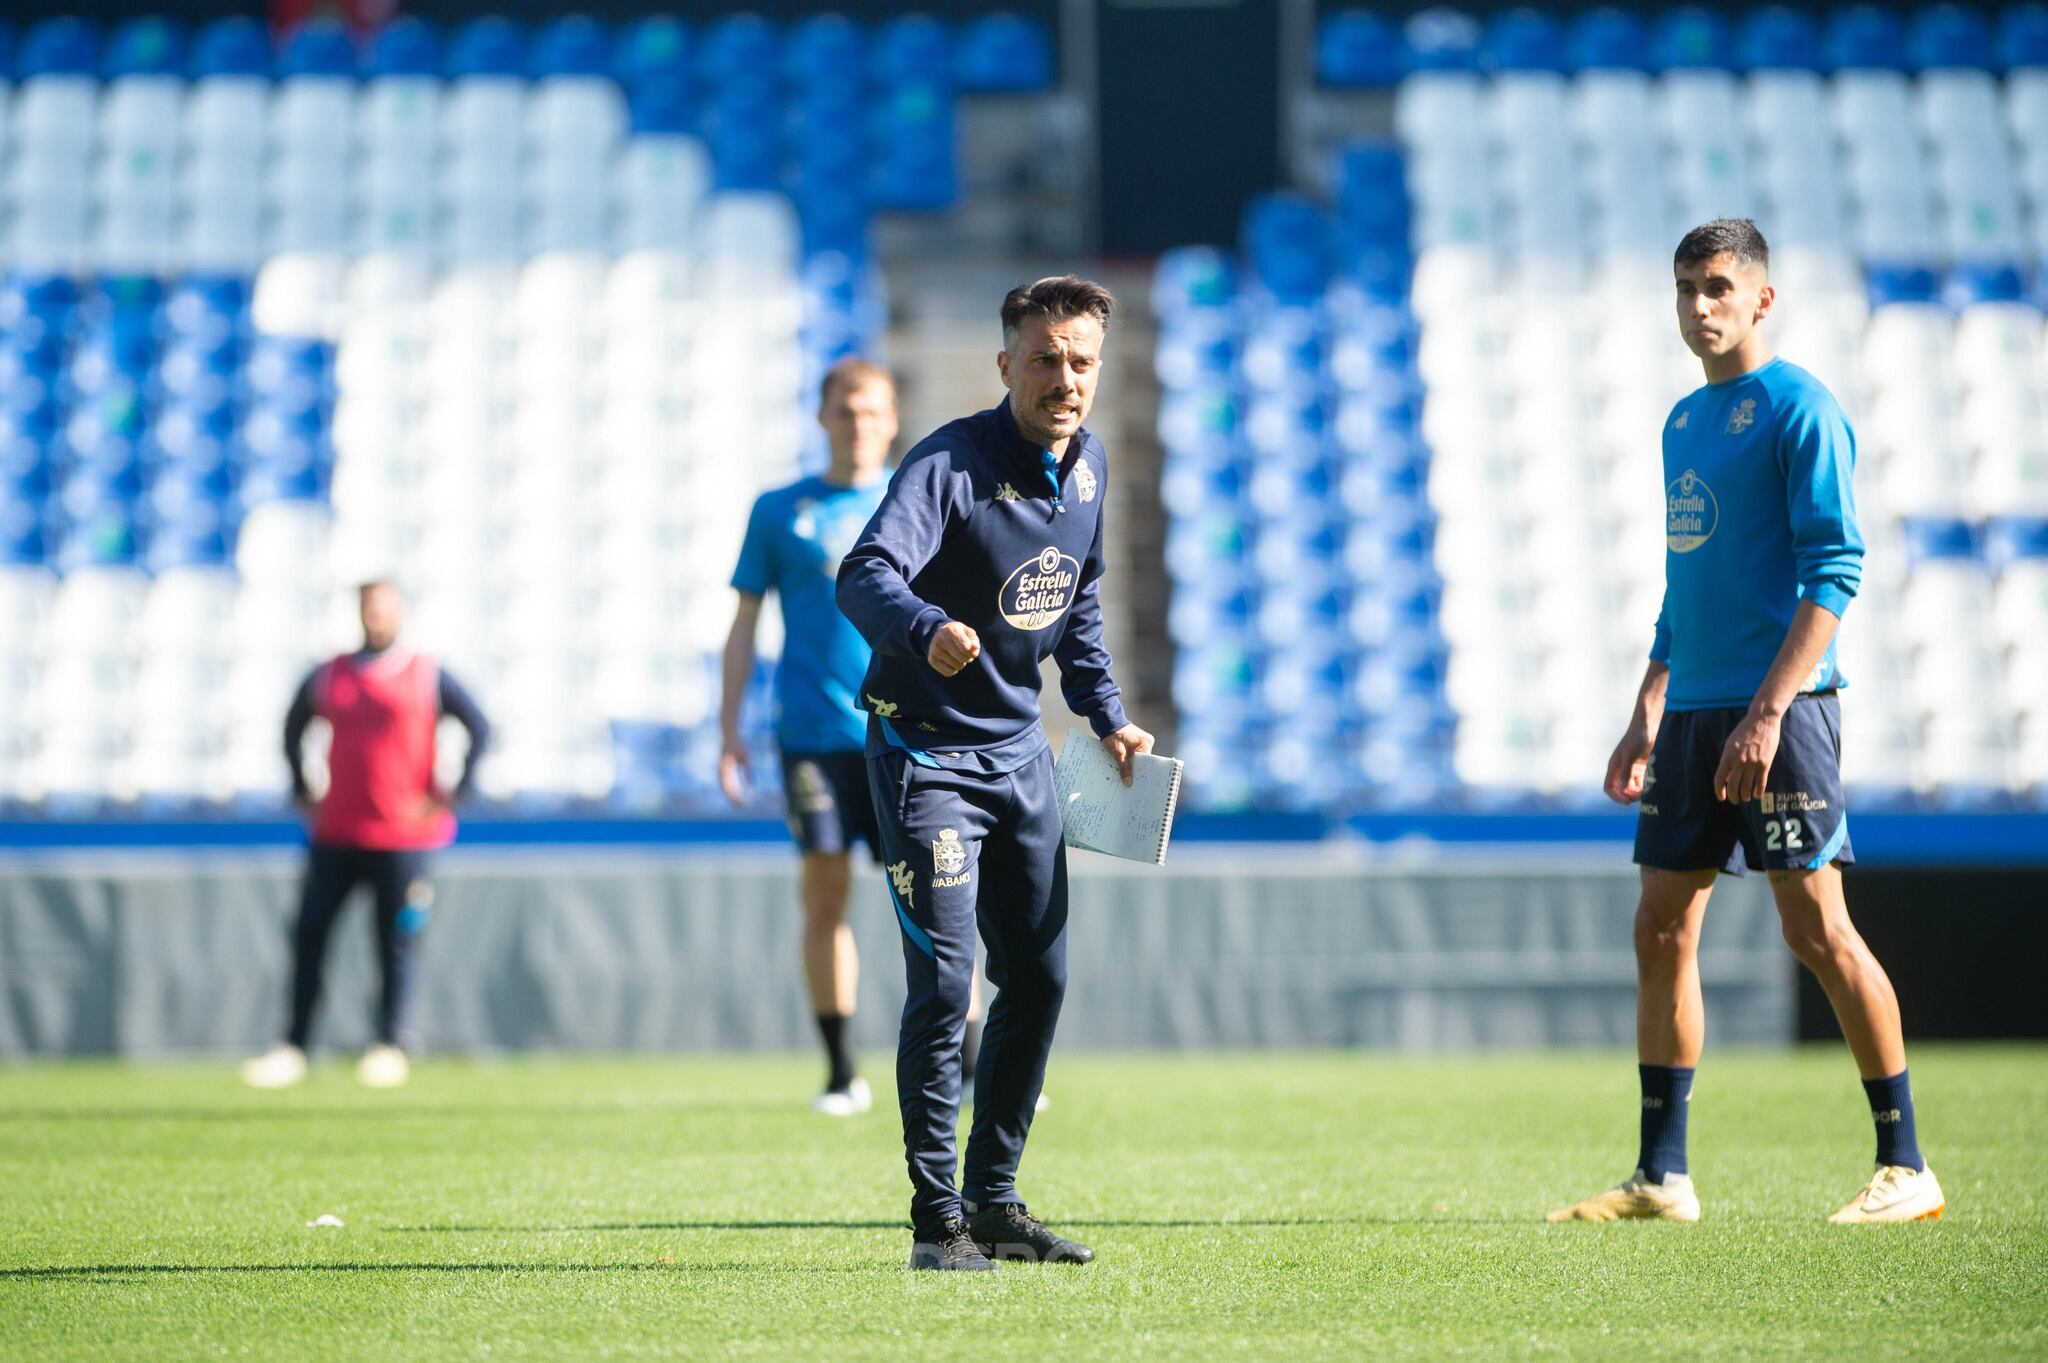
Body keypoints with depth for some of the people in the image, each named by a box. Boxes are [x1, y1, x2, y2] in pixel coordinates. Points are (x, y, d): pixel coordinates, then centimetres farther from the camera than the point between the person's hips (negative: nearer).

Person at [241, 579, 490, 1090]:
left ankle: (388, 1048, 6)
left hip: (401, 836, -3)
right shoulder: (326, 678, 9)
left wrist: (453, 796, -5)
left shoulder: (428, 677, 0)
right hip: (334, 834, 3)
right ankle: (292, 1048, 2)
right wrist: (302, 792, 15)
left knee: (396, 942, -2)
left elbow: (480, 729, 0)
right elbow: (293, 728, 24)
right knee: (308, 933, -1)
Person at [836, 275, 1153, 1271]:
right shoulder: (948, 466, -21)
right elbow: (865, 575, -38)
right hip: (925, 749, -7)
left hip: (1019, 749, 7)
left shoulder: (1088, 465, 3)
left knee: (1038, 978, 10)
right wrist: (926, 630, -58)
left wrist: (1107, 715, 13)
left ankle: (994, 1199, 23)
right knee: (945, 979, -13)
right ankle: (937, 1218, -5)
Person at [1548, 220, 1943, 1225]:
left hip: (1777, 706, -8)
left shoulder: (1799, 409, -7)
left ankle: (1905, 1168, -2)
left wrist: (1768, 711, -21)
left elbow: (1833, 572, -14)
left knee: (1816, 928, -9)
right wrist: (1647, 717, 20)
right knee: (1662, 932, 6)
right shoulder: (1683, 423, 18)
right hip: (1692, 710, 8)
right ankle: (1662, 1178, 12)